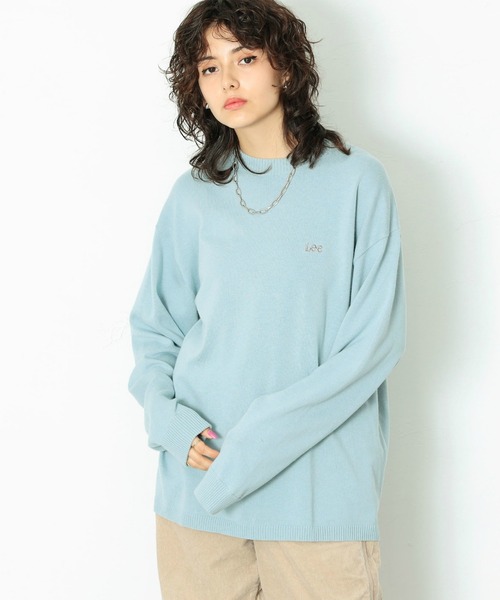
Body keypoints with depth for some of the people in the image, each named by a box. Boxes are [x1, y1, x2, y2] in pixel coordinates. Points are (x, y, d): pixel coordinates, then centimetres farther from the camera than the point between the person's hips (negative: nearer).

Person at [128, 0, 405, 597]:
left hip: (320, 488, -2)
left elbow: (374, 339, -9)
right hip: (196, 486, 3)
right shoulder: (193, 195, 4)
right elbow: (154, 327, 10)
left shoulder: (355, 180, -5)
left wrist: (254, 443, -14)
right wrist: (169, 420, -9)